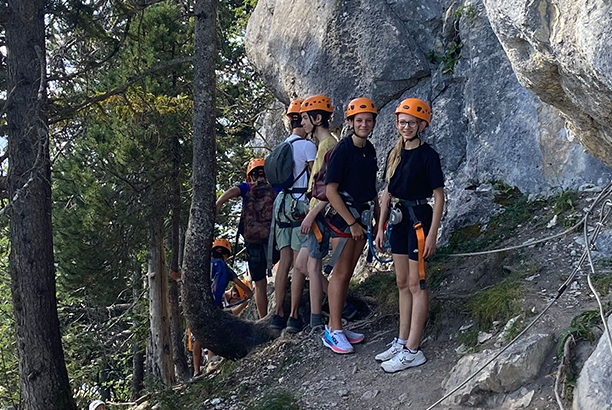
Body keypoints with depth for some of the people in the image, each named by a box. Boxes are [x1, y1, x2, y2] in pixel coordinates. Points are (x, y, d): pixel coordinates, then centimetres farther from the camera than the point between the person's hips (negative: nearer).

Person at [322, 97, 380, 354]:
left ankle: (334, 326, 18)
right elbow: (331, 191, -16)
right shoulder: (343, 150, -14)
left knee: (347, 274, 10)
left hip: (361, 216, 7)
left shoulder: (369, 150, 9)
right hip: (343, 217, -7)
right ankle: (333, 333, 0)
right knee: (341, 273, -6)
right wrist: (352, 223, -15)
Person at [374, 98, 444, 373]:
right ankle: (402, 341, 22)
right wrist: (381, 227, 12)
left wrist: (432, 234, -15)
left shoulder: (427, 155, -10)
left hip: (419, 219, -7)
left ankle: (413, 350, 0)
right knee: (402, 283, 13)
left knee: (416, 284, -4)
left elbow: (439, 196, -11)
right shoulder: (395, 154, 10)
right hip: (398, 219, 7)